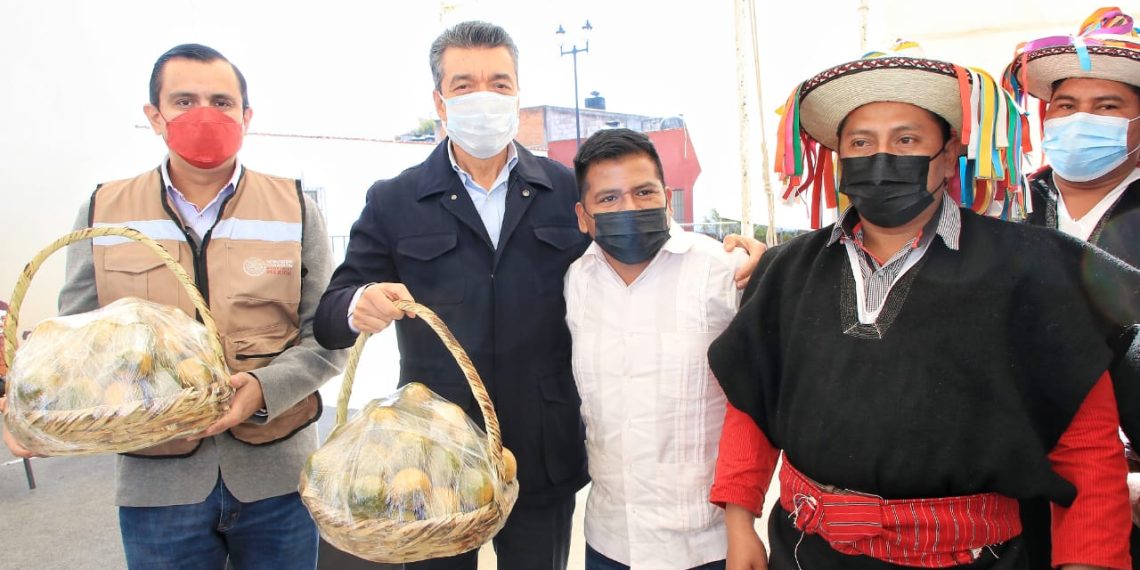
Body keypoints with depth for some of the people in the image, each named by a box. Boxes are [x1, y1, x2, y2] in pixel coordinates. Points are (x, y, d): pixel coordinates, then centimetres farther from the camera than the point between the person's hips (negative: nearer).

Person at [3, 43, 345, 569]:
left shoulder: (294, 209, 0)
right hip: (156, 482, 1)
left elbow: (325, 335, -2)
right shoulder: (103, 213, 3)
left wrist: (264, 387, -18)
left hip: (276, 477, 0)